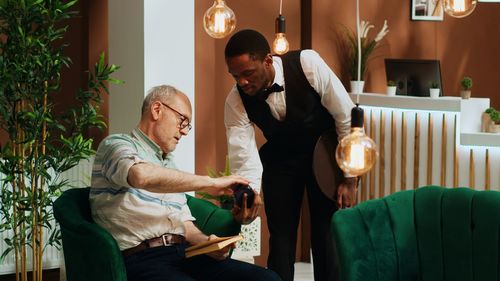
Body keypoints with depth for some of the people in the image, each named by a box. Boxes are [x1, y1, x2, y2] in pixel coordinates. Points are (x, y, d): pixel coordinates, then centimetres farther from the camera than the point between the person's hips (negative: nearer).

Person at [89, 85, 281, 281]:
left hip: (183, 254, 7)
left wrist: (207, 242, -1)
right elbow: (142, 176, -20)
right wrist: (210, 183, -13)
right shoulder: (116, 144, 4)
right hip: (142, 259, -7)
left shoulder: (169, 165, 27)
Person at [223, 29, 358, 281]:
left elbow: (346, 117, -19)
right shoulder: (236, 102, -22)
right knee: (281, 237, -2)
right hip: (280, 160, 2)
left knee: (327, 236, -6)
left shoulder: (308, 64, -29)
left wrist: (350, 179, -15)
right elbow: (244, 159, -24)